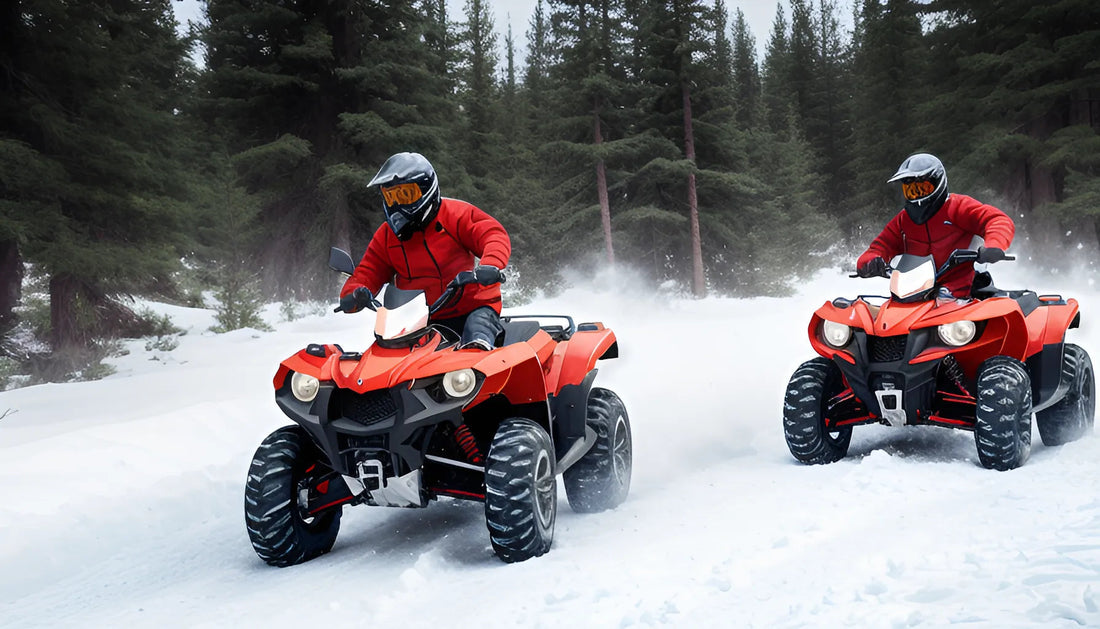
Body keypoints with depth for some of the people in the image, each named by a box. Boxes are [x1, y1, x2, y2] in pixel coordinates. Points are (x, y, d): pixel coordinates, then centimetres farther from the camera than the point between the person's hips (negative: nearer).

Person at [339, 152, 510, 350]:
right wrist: (354, 295, -12)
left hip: (472, 309, -4)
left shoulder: (456, 214, 0)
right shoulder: (386, 235, 14)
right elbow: (366, 274, 13)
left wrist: (490, 266, -35)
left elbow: (495, 236, -12)